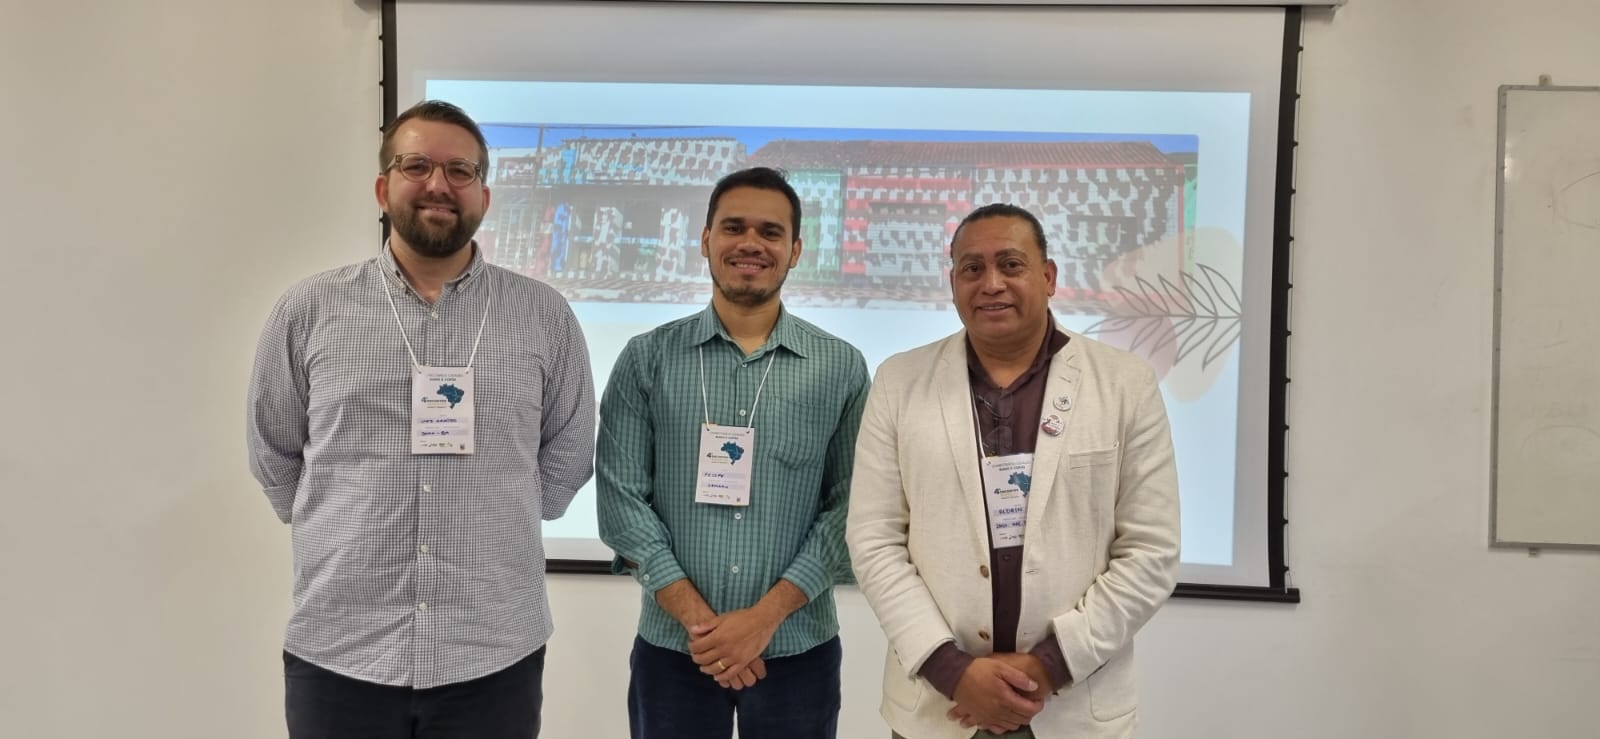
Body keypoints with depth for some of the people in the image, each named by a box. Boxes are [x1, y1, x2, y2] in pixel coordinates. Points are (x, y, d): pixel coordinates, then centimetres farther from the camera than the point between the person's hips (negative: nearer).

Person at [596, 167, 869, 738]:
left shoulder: (841, 368, 0)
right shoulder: (647, 359, 0)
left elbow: (851, 508, -3)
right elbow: (621, 499, -4)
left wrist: (766, 616, -12)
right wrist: (695, 617, -11)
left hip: (797, 650, 0)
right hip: (671, 647, 0)